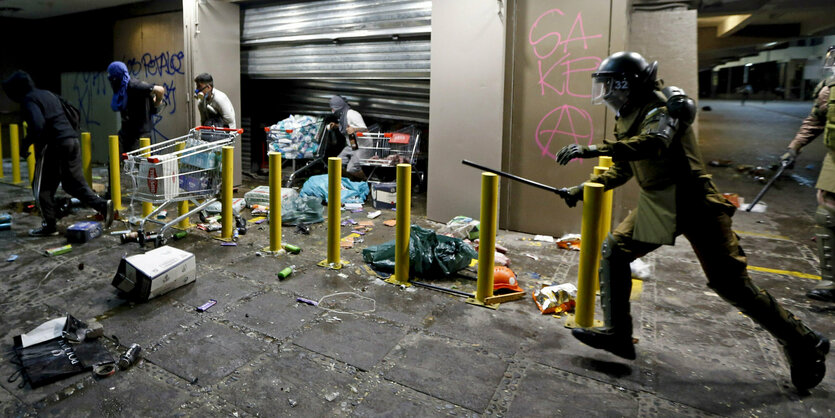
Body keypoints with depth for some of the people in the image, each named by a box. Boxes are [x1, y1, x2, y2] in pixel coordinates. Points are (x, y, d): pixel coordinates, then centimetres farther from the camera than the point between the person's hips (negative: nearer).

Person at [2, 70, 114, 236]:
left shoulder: (28, 100, -7)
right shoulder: (48, 94, 20)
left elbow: (37, 125, -21)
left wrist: (25, 143, -10)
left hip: (53, 146, -8)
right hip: (72, 141, 8)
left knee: (42, 187, 7)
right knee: (75, 183, 11)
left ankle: (50, 225, 10)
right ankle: (102, 205, -9)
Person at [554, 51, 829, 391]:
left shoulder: (661, 107, -14)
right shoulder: (627, 117, 12)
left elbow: (653, 143, -36)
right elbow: (621, 170, 19)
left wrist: (593, 149, -40)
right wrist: (581, 190, 11)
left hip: (693, 203, -8)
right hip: (656, 204, 9)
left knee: (730, 283, -5)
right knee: (614, 250, 0)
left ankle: (802, 344, 17)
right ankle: (617, 334, 5)